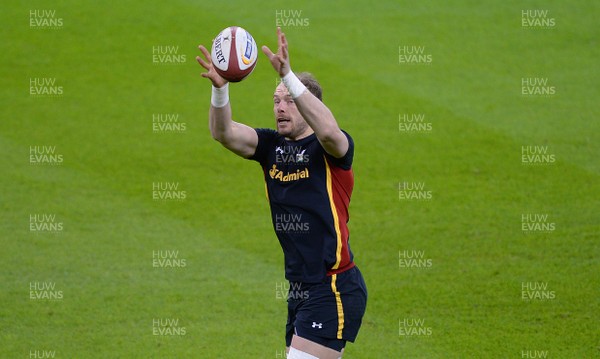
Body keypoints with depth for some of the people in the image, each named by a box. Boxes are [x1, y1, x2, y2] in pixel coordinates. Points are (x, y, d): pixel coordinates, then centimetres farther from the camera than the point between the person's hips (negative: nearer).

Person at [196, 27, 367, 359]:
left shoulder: (330, 149, -8)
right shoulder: (272, 146, 10)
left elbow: (329, 132, -33)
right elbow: (224, 133, -4)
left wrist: (288, 75, -40)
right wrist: (220, 87, -24)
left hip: (334, 290, -8)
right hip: (300, 291, 8)